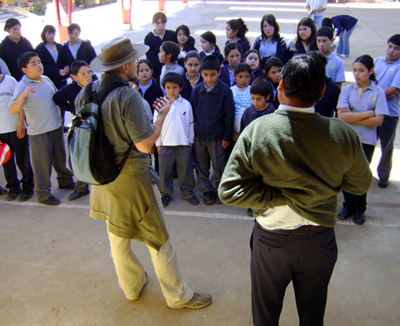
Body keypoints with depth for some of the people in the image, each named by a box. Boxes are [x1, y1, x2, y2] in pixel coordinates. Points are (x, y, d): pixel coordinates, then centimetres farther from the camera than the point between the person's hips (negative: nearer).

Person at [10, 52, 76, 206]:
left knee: (60, 157, 21)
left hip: (56, 127, 6)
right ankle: (43, 194, 20)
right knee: (42, 163, 4)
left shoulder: (46, 79, 4)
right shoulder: (22, 87, -15)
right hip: (39, 132, -6)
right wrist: (23, 95, -38)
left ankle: (65, 180, 43)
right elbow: (13, 110, -25)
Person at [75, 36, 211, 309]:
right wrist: (163, 114, -9)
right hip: (131, 176, -7)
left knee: (118, 237, 23)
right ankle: (178, 296, 25)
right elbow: (145, 144, -23)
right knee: (159, 239, 9)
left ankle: (132, 286, 44)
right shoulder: (128, 96, -22)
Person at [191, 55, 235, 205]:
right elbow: (191, 112, 8)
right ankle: (206, 190, 26)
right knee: (201, 166, 11)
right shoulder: (196, 90, 1)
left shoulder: (225, 90, -8)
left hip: (217, 136, -3)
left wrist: (227, 136, -5)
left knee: (219, 166, 7)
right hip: (199, 135, 3)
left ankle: (217, 189, 27)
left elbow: (229, 115, -4)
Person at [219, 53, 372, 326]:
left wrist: (281, 197, -15)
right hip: (320, 240, 1)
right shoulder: (343, 134, -18)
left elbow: (229, 190, -21)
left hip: (271, 239, -1)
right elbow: (361, 185, -1)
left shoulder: (255, 131, -20)